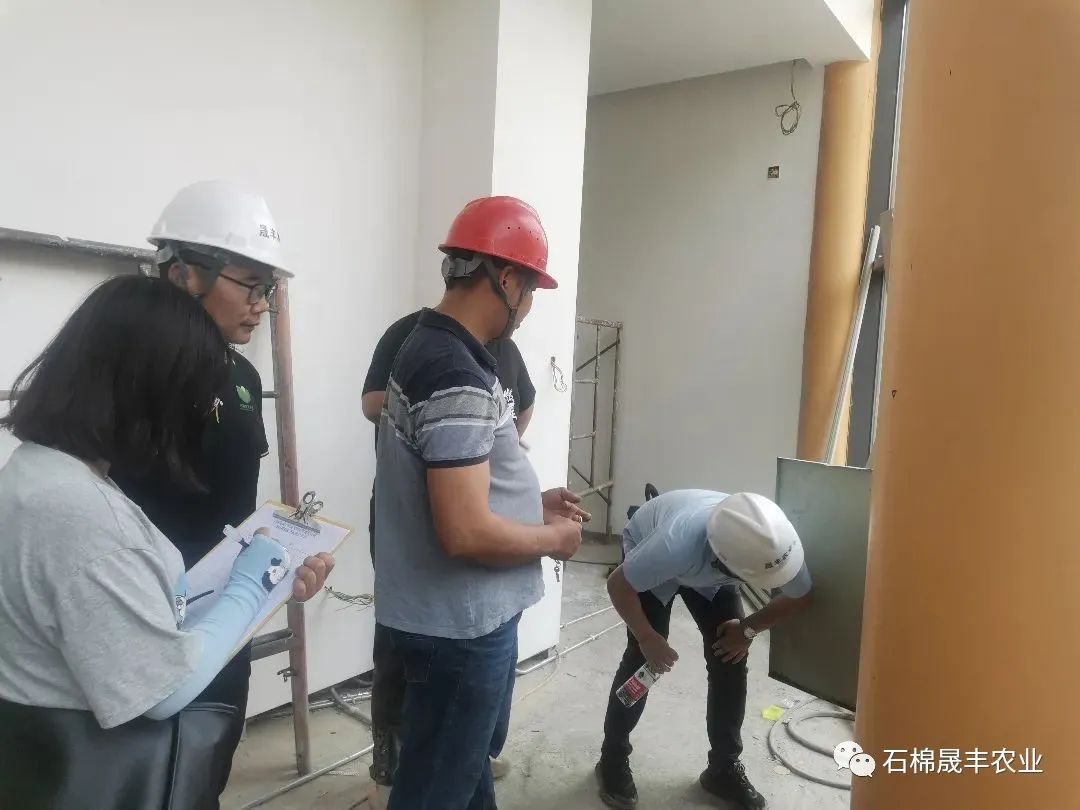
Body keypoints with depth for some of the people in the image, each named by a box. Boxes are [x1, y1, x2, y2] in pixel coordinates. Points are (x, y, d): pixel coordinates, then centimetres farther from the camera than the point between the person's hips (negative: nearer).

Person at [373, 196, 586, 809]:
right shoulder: (458, 378, -26)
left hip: (465, 614, 10)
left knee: (471, 756, 28)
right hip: (459, 624, -10)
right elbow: (467, 532, -30)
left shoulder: (431, 347, 6)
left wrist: (533, 503, 9)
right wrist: (553, 538, -13)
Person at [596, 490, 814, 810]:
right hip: (646, 546, -4)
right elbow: (618, 585, -29)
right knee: (643, 658, -11)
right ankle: (613, 761, 10)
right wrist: (648, 638, -24)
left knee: (730, 659, -3)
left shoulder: (776, 543, -35)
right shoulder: (677, 544, -48)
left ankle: (724, 768, 16)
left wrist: (748, 629, -15)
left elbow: (798, 596, -11)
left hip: (707, 569, 4)